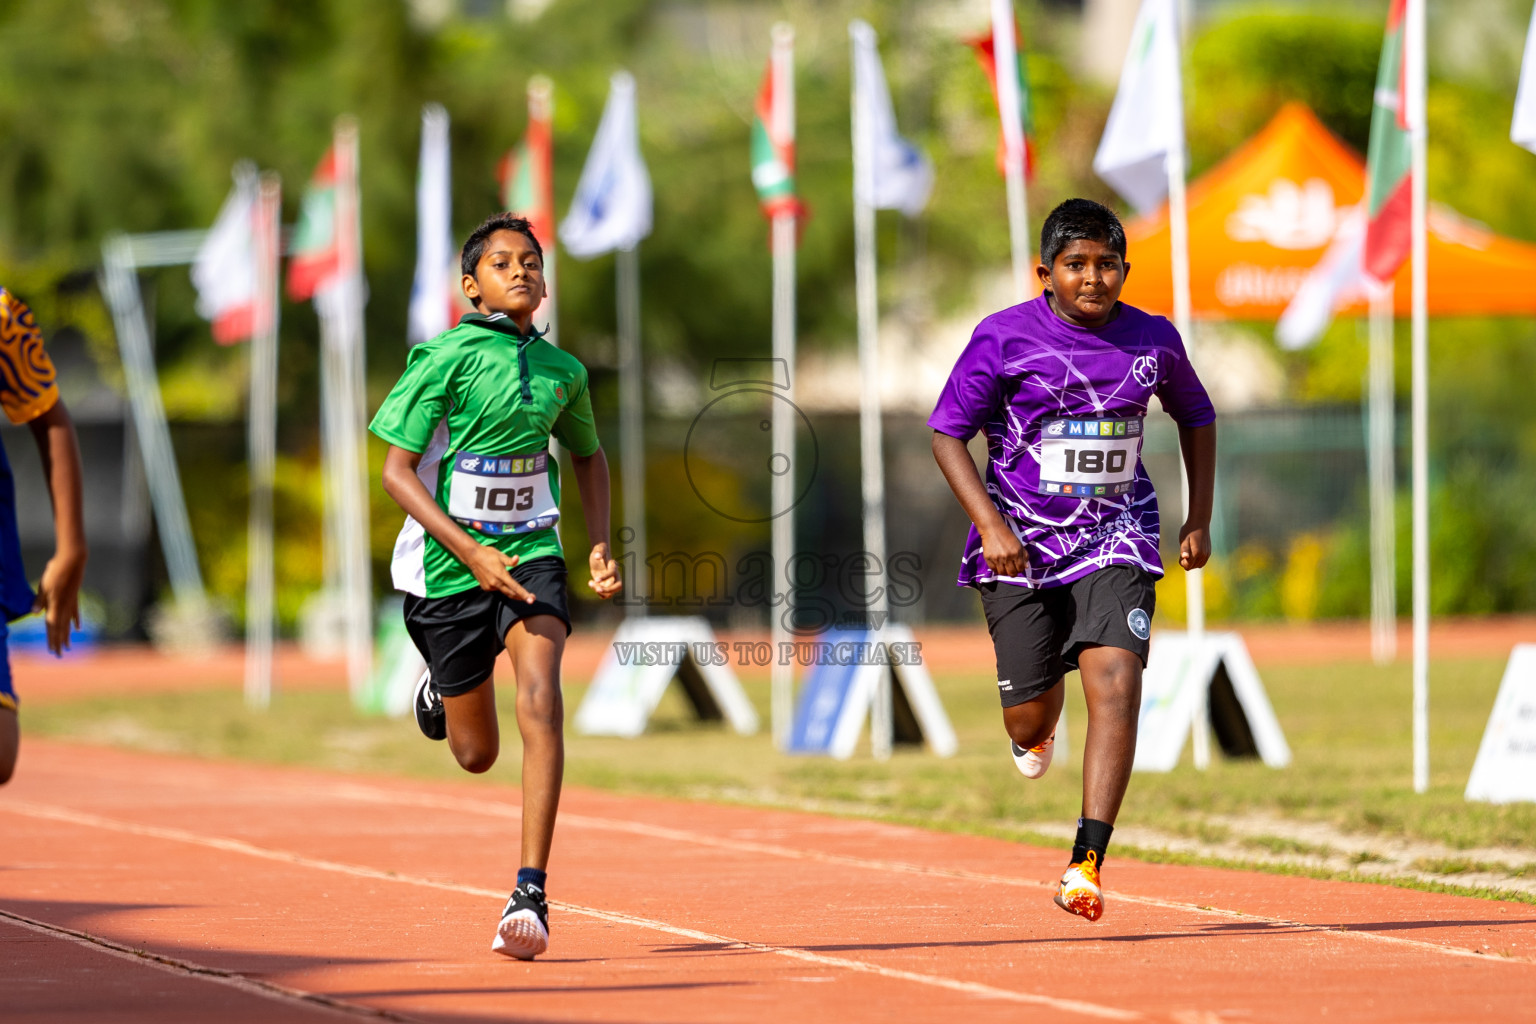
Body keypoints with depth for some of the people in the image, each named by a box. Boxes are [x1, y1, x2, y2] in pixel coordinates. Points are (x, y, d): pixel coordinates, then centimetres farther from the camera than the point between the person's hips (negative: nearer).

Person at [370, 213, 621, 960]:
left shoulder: (562, 371, 4)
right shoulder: (446, 358, -10)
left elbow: (588, 456, 23)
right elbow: (396, 471, -13)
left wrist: (600, 549, 10)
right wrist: (470, 551, -24)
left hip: (531, 554, 2)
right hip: (448, 564, -2)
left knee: (539, 697, -24)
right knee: (476, 754, 9)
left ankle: (530, 895, -26)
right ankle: (441, 691, 49)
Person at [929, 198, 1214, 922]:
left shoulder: (1153, 340, -1)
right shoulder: (1003, 338, -10)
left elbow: (1195, 415, 18)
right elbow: (947, 434, -4)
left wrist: (1199, 519, 13)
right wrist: (990, 525, -16)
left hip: (1114, 541, 1)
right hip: (1021, 540, -1)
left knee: (1114, 683, -20)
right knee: (1027, 717, 3)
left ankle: (1087, 863, -21)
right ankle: (1038, 730, 46)